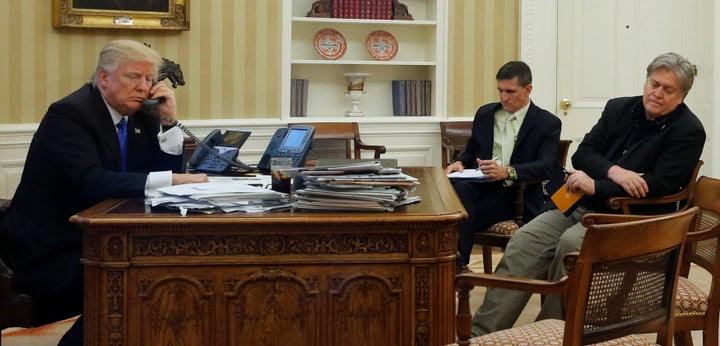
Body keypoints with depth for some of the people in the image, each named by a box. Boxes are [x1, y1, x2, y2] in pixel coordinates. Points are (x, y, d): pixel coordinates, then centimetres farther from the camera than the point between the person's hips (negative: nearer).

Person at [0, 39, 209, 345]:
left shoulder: (138, 114, 7)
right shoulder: (69, 113, -15)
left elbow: (168, 168, 6)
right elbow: (91, 182, -31)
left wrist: (168, 120, -7)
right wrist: (171, 180, -36)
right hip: (53, 255, -8)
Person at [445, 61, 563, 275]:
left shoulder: (547, 123, 4)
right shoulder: (485, 114, 19)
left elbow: (546, 167, -11)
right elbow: (471, 151, 26)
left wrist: (507, 171, -29)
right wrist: (460, 163, -1)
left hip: (516, 194, -4)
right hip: (481, 185, 4)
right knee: (457, 188, -34)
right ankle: (458, 262, -36)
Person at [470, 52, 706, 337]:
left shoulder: (688, 131, -4)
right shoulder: (619, 108, 13)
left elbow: (660, 185, -15)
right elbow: (582, 153, 8)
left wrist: (595, 186, -16)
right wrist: (613, 171, -14)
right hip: (583, 205, 6)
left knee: (572, 242, -34)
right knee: (524, 239, -17)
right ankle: (479, 333, -19)